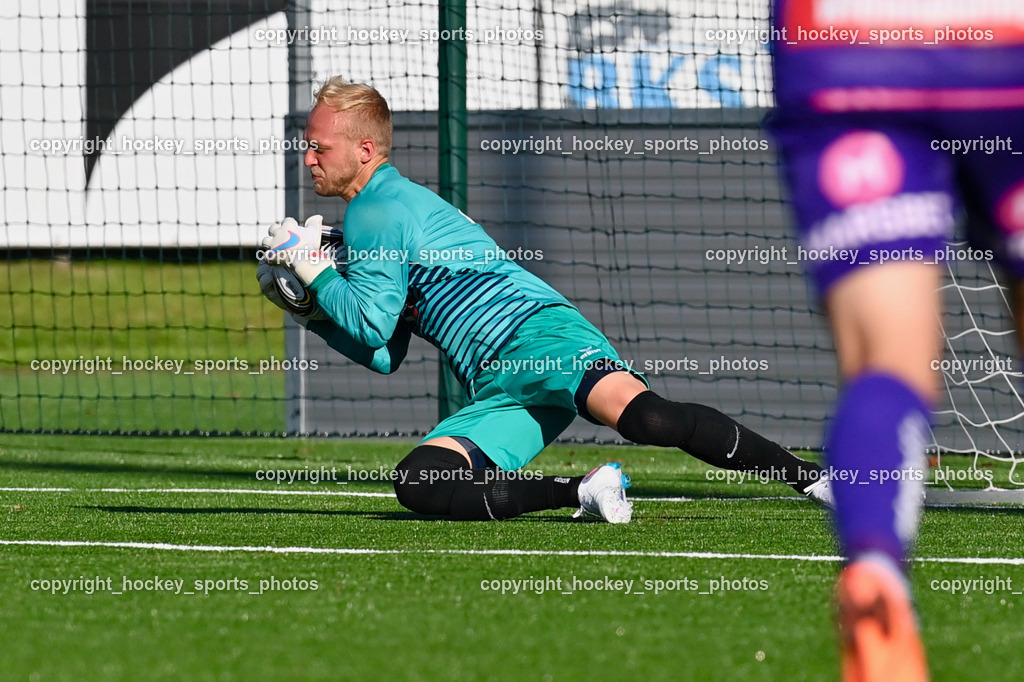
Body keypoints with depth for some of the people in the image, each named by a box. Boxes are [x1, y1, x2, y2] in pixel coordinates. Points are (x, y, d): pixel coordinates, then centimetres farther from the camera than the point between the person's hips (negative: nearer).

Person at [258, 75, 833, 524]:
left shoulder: (378, 207, 2)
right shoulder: (389, 209, 30)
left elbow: (371, 323, -5)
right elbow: (384, 356, 33)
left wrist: (311, 265, 6)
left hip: (538, 332, -9)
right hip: (499, 390, 9)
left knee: (642, 413, -35)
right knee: (417, 483, -14)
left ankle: (814, 479, -32)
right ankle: (585, 492, -17)